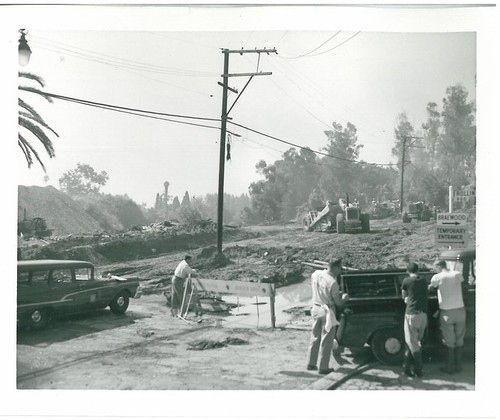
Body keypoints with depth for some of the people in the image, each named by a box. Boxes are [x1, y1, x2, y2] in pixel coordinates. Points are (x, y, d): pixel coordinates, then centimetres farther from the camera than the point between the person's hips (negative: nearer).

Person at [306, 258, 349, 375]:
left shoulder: (315, 274, -4)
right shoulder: (332, 282, -23)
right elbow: (338, 303, -15)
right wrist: (344, 298, 5)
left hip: (316, 308, 6)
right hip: (327, 311, -6)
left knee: (315, 337, 18)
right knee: (326, 341, 5)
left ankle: (311, 364, 25)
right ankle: (323, 367, 11)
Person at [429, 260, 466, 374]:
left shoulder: (437, 277, -8)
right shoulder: (458, 274, 1)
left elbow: (429, 288, 1)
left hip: (447, 313, -3)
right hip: (460, 310, 3)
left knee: (449, 341, 8)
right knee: (459, 340, 15)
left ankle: (450, 367, 15)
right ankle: (458, 366, 23)